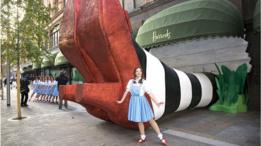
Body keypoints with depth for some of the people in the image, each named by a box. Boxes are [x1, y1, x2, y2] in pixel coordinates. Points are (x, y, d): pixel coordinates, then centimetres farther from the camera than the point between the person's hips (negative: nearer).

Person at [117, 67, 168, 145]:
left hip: (142, 101, -2)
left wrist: (156, 102, -15)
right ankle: (143, 137, 30)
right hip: (134, 101, 3)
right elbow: (126, 91, 8)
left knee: (150, 119, 0)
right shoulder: (131, 81, 3)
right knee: (139, 120, 12)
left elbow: (149, 93, -8)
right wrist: (121, 100, 9)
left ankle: (161, 137, 10)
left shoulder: (144, 82, -4)